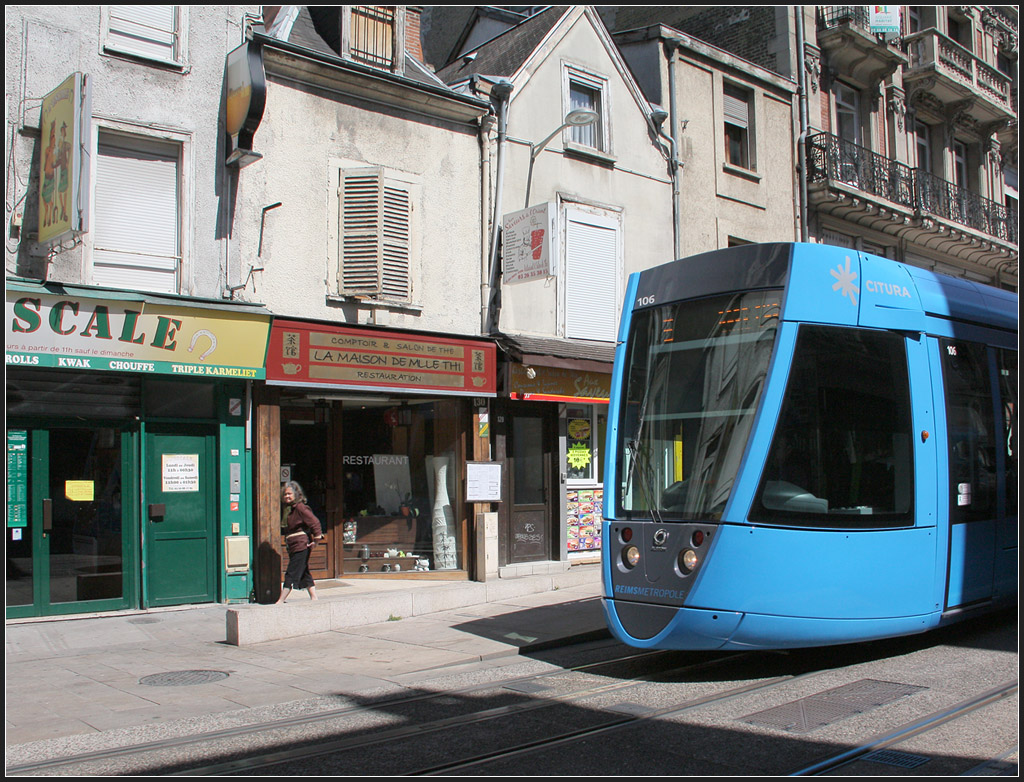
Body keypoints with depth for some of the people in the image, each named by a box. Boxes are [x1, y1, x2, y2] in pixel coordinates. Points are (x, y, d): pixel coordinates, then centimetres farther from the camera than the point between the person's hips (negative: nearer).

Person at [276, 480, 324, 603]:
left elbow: (314, 521, -19)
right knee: (304, 574, 11)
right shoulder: (291, 508, 19)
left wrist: (316, 538, -20)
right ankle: (314, 597, 13)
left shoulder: (300, 507, -12)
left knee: (291, 574, -8)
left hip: (301, 546, -10)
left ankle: (281, 601, -7)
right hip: (295, 547, 10)